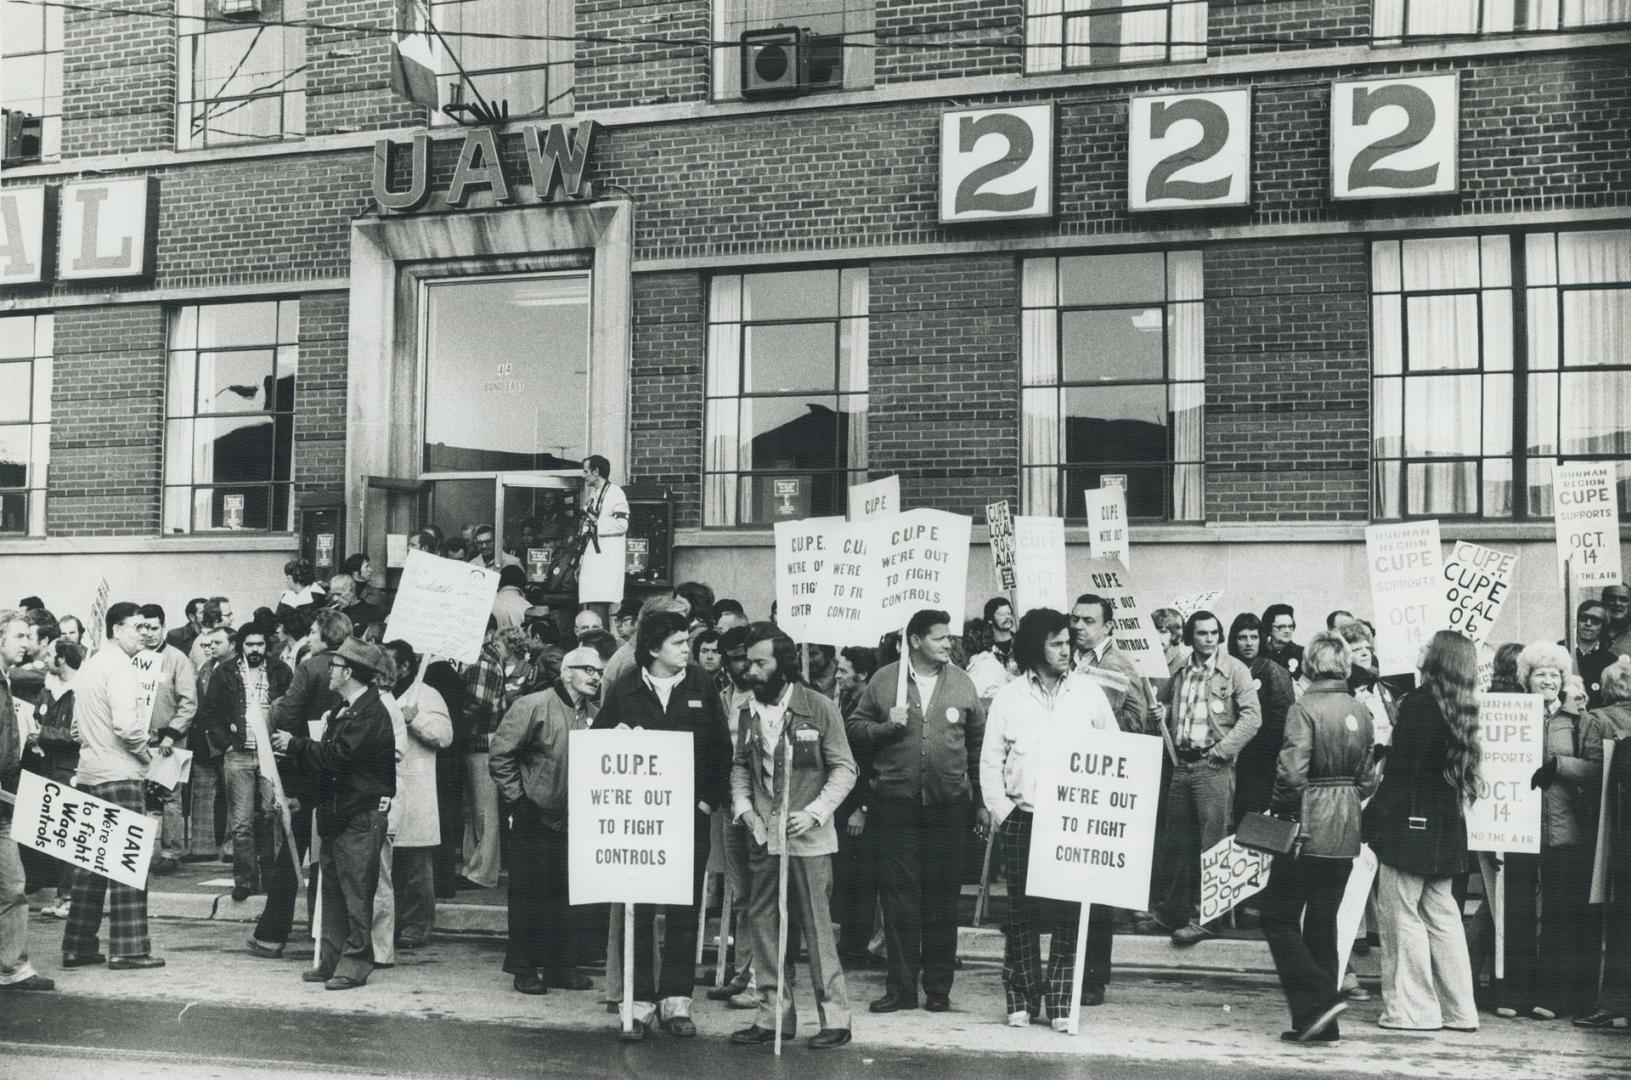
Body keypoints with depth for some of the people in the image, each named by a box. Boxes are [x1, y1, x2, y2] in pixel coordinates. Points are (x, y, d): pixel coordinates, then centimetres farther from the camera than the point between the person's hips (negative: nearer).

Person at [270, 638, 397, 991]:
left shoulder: (371, 714, -16)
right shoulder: (345, 710, 18)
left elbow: (335, 755, -22)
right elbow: (327, 754, 15)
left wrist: (294, 745, -10)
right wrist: (294, 747, 1)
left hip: (362, 816, -10)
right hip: (337, 813, 10)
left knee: (356, 892, -4)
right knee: (332, 888, 12)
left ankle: (356, 963, 2)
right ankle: (330, 960, 19)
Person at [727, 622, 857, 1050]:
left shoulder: (819, 707, -7)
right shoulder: (750, 711, 6)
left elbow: (844, 769, -4)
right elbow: (740, 765, 15)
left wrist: (814, 812, -14)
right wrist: (743, 806, -1)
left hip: (808, 839, -5)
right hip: (764, 838, 5)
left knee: (817, 927, -2)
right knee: (762, 923, 8)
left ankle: (835, 1017, 8)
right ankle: (773, 1015, 19)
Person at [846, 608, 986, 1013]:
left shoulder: (962, 683, 8)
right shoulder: (883, 680, 4)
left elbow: (979, 744, 11)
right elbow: (854, 729, 8)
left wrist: (981, 801, 8)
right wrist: (886, 726, -11)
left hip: (949, 805, 1)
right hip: (895, 804, -1)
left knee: (943, 897, 5)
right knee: (899, 894, 1)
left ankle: (938, 987, 15)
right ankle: (901, 987, 8)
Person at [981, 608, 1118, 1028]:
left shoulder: (1088, 690, 5)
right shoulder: (1008, 697, 5)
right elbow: (990, 761, 8)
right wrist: (1000, 811, -1)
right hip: (1021, 820, 0)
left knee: (1070, 915, -2)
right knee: (1021, 913, 4)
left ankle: (1061, 1004, 5)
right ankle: (1022, 999, 14)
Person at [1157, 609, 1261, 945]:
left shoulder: (1234, 669, -2)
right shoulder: (1181, 672, 13)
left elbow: (1252, 716, -8)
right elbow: (1169, 712, 26)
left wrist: (1222, 750, -13)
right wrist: (1160, 714, 3)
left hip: (1213, 766, -5)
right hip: (1182, 763, 5)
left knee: (1211, 844, -5)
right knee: (1178, 842, 9)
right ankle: (1177, 909, 19)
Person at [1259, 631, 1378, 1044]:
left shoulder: (1304, 709, -13)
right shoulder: (1360, 712, 7)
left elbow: (1292, 774, -19)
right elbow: (1367, 779, 11)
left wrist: (1278, 810, -4)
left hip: (1310, 827, -7)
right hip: (1346, 831, 7)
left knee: (1278, 915, 3)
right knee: (1323, 921, 13)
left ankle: (1318, 999, -9)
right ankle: (1321, 1023, 15)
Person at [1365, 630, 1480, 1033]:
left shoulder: (1418, 702, -15)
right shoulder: (1461, 708, 9)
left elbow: (1401, 771, -18)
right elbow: (1461, 768, 13)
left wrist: (1372, 818, -14)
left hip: (1410, 824, -8)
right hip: (1446, 828, 8)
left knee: (1401, 913, 0)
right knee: (1442, 914, 14)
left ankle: (1411, 1007, 3)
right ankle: (1458, 1009, 17)